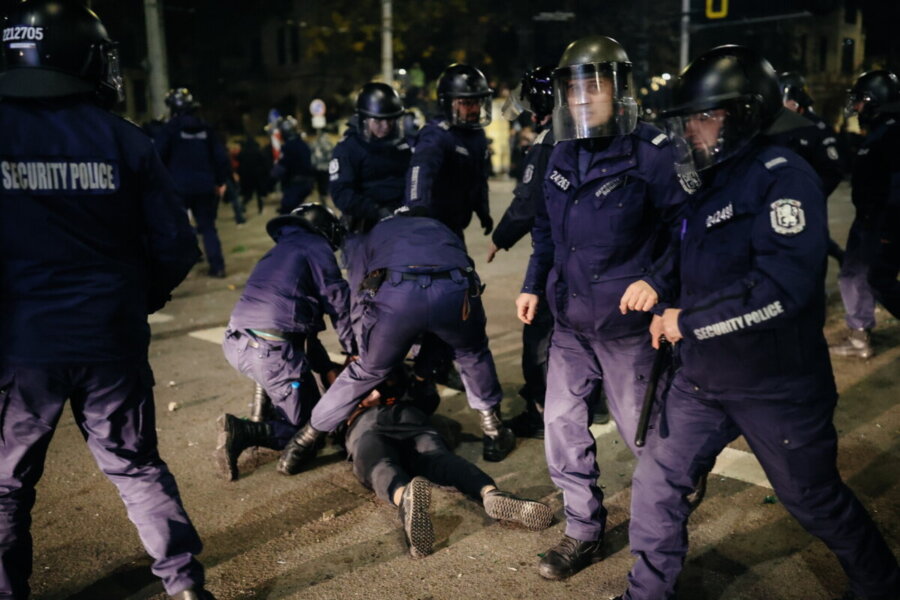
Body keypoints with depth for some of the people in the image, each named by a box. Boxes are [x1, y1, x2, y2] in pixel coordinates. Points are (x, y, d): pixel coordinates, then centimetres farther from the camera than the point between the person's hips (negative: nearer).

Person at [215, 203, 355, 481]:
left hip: (235, 343, 8)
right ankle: (243, 433, -18)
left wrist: (326, 367, 31)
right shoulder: (316, 247, 5)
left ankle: (263, 417, 22)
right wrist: (355, 353, 12)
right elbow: (339, 303, 0)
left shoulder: (279, 251, 30)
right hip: (271, 348, -8)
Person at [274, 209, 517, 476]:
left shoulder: (378, 231, 40)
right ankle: (494, 432, 35)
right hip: (455, 290, 1)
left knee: (367, 370, 20)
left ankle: (304, 442, 31)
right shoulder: (443, 229, 43)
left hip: (395, 293, 0)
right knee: (472, 354, 31)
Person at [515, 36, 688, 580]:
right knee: (563, 425, 9)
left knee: (646, 434, 9)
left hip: (629, 327, -6)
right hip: (570, 324, 6)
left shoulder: (652, 152, -13)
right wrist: (535, 284, 12)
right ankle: (584, 531, 28)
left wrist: (662, 294, -20)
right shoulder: (563, 156, 7)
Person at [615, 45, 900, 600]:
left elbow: (783, 284, -29)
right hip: (703, 379, 8)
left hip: (777, 385, -7)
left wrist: (688, 321, -22)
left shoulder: (780, 175, -18)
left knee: (816, 501, 12)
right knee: (657, 482, 8)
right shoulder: (713, 185, 10)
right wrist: (661, 288, -1)